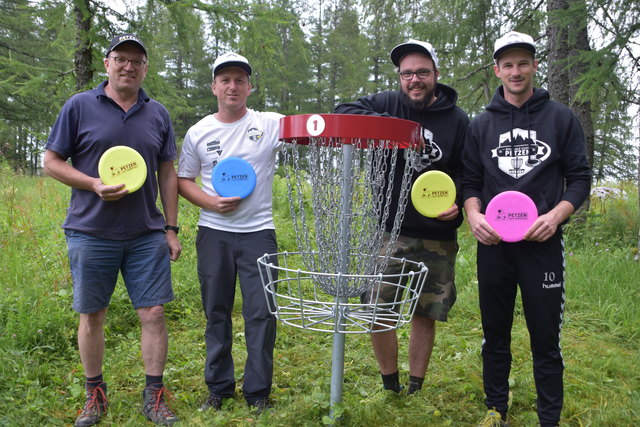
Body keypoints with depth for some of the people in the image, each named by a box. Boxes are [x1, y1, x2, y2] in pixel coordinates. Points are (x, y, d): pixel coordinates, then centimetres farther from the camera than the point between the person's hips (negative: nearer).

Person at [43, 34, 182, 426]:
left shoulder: (158, 114, 8)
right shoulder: (79, 107, -1)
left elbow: (167, 173, 11)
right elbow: (52, 162, 1)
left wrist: (171, 228, 6)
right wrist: (94, 184, -16)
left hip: (147, 235, 2)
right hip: (90, 234, -1)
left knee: (154, 314, 0)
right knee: (92, 317, 8)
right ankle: (95, 395, 27)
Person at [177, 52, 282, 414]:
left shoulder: (270, 124, -2)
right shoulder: (199, 133, 5)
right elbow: (183, 180, 10)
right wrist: (211, 202, -8)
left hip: (258, 232, -2)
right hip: (214, 233, 2)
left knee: (262, 313, -1)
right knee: (216, 312, 11)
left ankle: (258, 392, 14)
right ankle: (219, 388, 26)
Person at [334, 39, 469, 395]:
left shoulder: (458, 120, 4)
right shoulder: (387, 104, 3)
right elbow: (343, 112, -11)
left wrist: (458, 202, -14)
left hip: (437, 237, 1)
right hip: (388, 231, 0)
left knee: (425, 315, 9)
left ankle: (415, 390, 28)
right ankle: (389, 386, 21)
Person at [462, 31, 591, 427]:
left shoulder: (561, 118, 4)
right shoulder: (481, 124, 8)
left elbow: (580, 178, 2)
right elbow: (471, 181, 10)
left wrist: (556, 215, -15)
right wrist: (473, 214, -10)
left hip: (543, 243, -2)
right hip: (494, 245, 2)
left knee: (546, 340, 4)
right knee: (495, 335, 12)